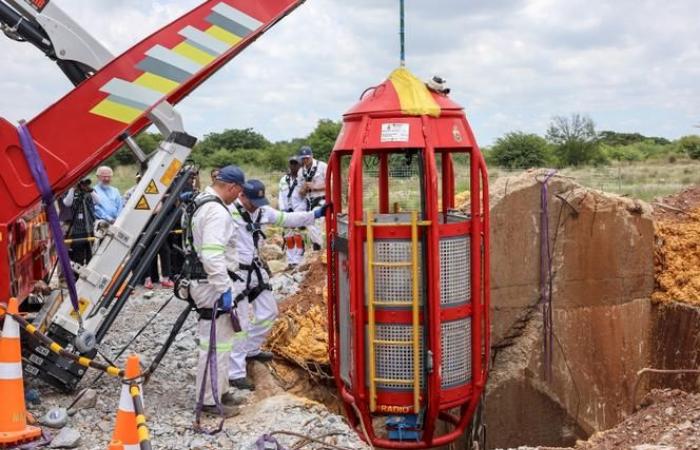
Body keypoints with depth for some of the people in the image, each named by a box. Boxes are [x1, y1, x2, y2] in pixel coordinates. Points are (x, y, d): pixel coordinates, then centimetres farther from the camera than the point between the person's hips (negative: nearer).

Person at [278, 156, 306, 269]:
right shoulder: (283, 180, 12)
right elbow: (281, 197, 11)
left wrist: (296, 212, -13)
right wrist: (283, 210, -2)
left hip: (299, 211, -5)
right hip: (286, 212, 5)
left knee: (298, 237, -12)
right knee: (288, 238, 7)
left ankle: (297, 262, -11)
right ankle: (290, 262, 13)